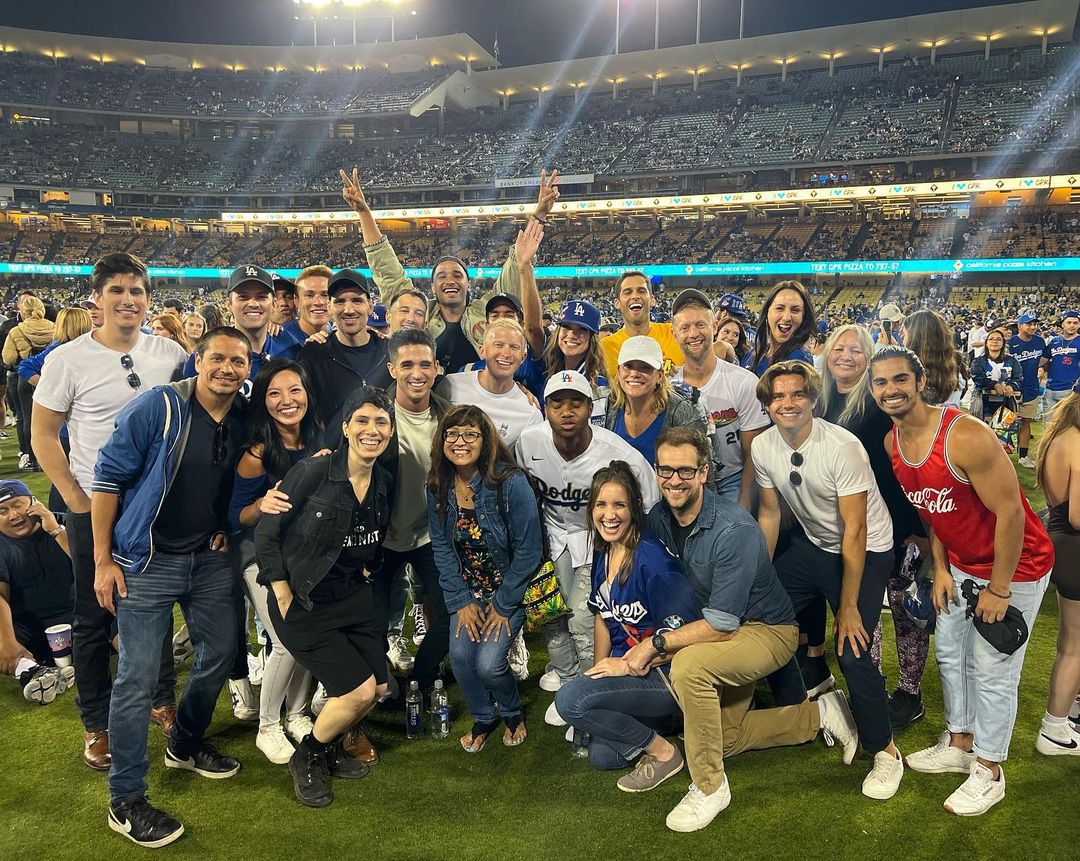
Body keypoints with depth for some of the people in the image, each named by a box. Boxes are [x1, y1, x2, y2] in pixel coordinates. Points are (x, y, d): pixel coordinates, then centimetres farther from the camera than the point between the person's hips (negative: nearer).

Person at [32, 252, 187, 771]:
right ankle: (96, 724, 25)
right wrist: (76, 499, -8)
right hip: (94, 509, -2)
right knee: (94, 618, 9)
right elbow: (43, 435, -3)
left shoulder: (170, 354, -2)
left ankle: (162, 701, 33)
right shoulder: (68, 359, -8)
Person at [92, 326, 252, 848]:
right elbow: (109, 477, -12)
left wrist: (228, 528, 2)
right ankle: (125, 801, 14)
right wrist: (103, 561, -12)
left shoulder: (246, 419, 0)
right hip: (148, 560, -5)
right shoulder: (158, 407, -16)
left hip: (210, 557, 6)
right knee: (137, 677, -2)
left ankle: (184, 746, 41)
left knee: (221, 653, 15)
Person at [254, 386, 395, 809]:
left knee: (378, 687, 8)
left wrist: (367, 570, 3)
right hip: (304, 602, -6)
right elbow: (266, 534, -14)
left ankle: (331, 746, 38)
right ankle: (306, 758, 19)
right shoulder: (312, 472, -20)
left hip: (354, 596, 7)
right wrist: (286, 602, -14)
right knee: (359, 691, -9)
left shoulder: (384, 484, 0)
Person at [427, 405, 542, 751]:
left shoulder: (511, 482, -24)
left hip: (511, 587, -4)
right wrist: (461, 601, -6)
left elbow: (528, 550, -18)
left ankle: (513, 712, 20)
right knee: (460, 655, -11)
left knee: (488, 663, -15)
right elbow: (441, 547, 0)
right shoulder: (438, 486, -7)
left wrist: (503, 605, -13)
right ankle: (484, 717, 20)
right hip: (469, 589, 4)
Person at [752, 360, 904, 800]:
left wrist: (849, 606, -20)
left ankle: (885, 751, 11)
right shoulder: (763, 446, -10)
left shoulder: (842, 447, -28)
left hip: (866, 552, -6)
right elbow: (769, 513, 3)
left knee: (852, 651, -15)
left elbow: (854, 532, -24)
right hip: (811, 544, 6)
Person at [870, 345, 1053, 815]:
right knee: (950, 653, 17)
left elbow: (1010, 512, -26)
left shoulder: (966, 437, -30)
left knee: (991, 671, 2)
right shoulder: (892, 443, -6)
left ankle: (989, 772, 21)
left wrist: (999, 590, -19)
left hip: (1015, 565, -7)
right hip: (961, 564, 8)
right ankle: (959, 744, 37)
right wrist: (940, 569, 4)